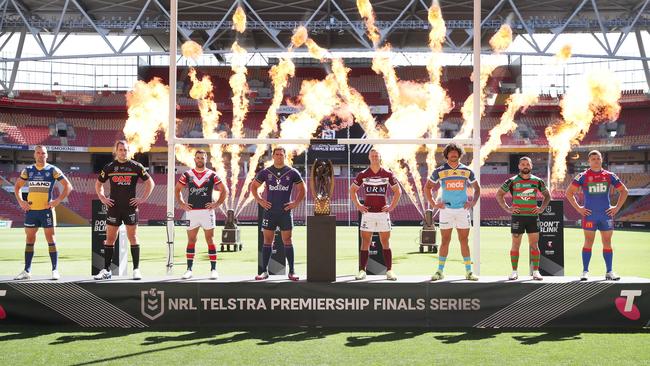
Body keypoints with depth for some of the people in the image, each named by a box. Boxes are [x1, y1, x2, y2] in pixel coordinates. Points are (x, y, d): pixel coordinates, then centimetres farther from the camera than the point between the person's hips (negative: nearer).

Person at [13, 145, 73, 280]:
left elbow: (68, 186, -1)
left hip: (46, 209, -3)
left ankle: (55, 270, 2)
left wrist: (58, 201, -9)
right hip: (31, 210, 3)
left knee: (50, 239, -3)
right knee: (29, 240, 6)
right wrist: (20, 201, 6)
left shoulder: (53, 170, 0)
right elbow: (17, 186, 20)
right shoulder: (28, 170, 9)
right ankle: (27, 271, 12)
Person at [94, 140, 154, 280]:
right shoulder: (109, 167, 7)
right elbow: (98, 184, 18)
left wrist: (143, 199, -1)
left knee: (133, 238, -1)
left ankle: (136, 269, 4)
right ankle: (106, 270, 10)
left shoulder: (136, 166, 2)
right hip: (114, 207, 2)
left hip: (130, 207, -2)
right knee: (110, 238, 4)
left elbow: (150, 183, 7)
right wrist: (102, 198, 6)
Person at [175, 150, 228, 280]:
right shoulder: (187, 174, 8)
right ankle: (189, 269, 10)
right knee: (191, 241, 5)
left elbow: (224, 191, 4)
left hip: (207, 211, -1)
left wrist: (217, 204, -3)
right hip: (191, 212, 2)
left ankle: (213, 269, 3)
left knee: (210, 240, 0)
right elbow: (177, 189, 16)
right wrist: (181, 204, 6)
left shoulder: (212, 175, 3)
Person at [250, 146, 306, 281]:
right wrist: (259, 200, 1)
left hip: (285, 212, -1)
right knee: (267, 241, 3)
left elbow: (302, 189, 11)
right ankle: (265, 271, 9)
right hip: (269, 212, 1)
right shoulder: (266, 172, 5)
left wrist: (296, 203, -1)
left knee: (287, 241, 1)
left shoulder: (292, 172, 3)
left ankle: (291, 271, 6)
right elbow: (253, 186, 13)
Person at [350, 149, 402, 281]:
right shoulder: (363, 174, 4)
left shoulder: (387, 174, 4)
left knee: (385, 243, 3)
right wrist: (358, 205, 4)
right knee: (365, 243, 0)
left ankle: (389, 271, 6)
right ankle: (362, 271, 4)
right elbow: (352, 190, 13)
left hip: (383, 212, 0)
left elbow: (397, 191, 12)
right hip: (367, 212, 0)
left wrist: (392, 206, 3)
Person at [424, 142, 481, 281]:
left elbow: (477, 188, 18)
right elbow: (427, 187, 11)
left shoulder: (467, 171, 5)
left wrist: (473, 202, 4)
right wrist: (433, 203, 2)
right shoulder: (439, 171, 1)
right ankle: (440, 271, 7)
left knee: (464, 241, 3)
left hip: (463, 209, 1)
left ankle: (468, 272, 7)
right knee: (445, 240, 1)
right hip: (446, 209, -1)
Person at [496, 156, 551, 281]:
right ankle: (514, 272, 8)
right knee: (515, 245, 2)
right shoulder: (512, 181, 2)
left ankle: (536, 272, 5)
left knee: (534, 245, 0)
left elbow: (547, 195, 19)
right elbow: (499, 194, 7)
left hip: (533, 216, 1)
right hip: (517, 216, -1)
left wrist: (542, 208, 5)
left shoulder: (537, 181, 8)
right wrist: (507, 208, -2)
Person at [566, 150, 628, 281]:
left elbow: (624, 191, 14)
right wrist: (578, 208, -4)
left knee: (607, 243, 5)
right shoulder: (583, 176, 0)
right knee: (588, 242, -1)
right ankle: (585, 271, 4)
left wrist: (617, 207, 5)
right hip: (589, 215, -2)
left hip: (606, 215, 2)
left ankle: (609, 272, 11)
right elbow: (569, 192, 1)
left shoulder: (609, 176, 6)